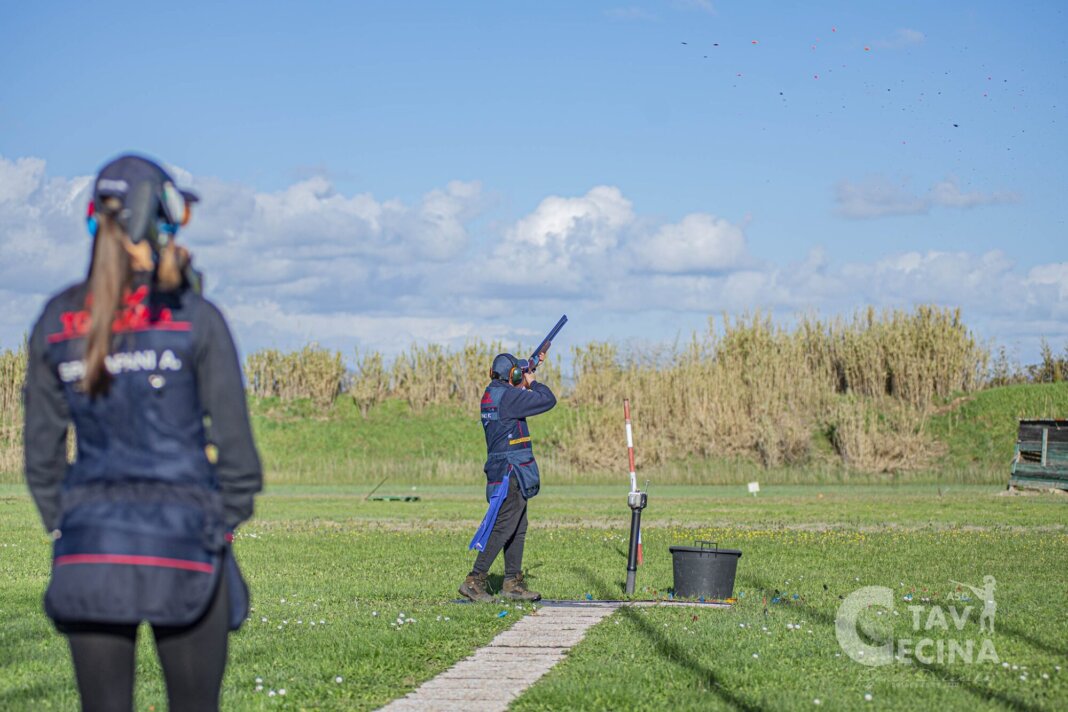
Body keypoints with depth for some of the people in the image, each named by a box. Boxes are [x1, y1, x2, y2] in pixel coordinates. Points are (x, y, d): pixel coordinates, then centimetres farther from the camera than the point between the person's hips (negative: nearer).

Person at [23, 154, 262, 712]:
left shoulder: (57, 321, 4)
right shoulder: (196, 320, -6)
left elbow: (41, 451, 9)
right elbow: (234, 441, -4)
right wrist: (229, 519, 9)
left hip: (88, 544, 3)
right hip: (184, 540, -3)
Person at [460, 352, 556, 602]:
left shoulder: (492, 393, 12)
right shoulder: (508, 397, -16)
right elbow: (548, 400, -14)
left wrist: (531, 366, 31)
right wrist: (533, 382, 4)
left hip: (507, 473, 10)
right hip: (511, 471, -10)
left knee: (518, 529, 13)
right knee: (503, 527, -10)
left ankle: (512, 583, 17)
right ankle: (474, 581, -11)